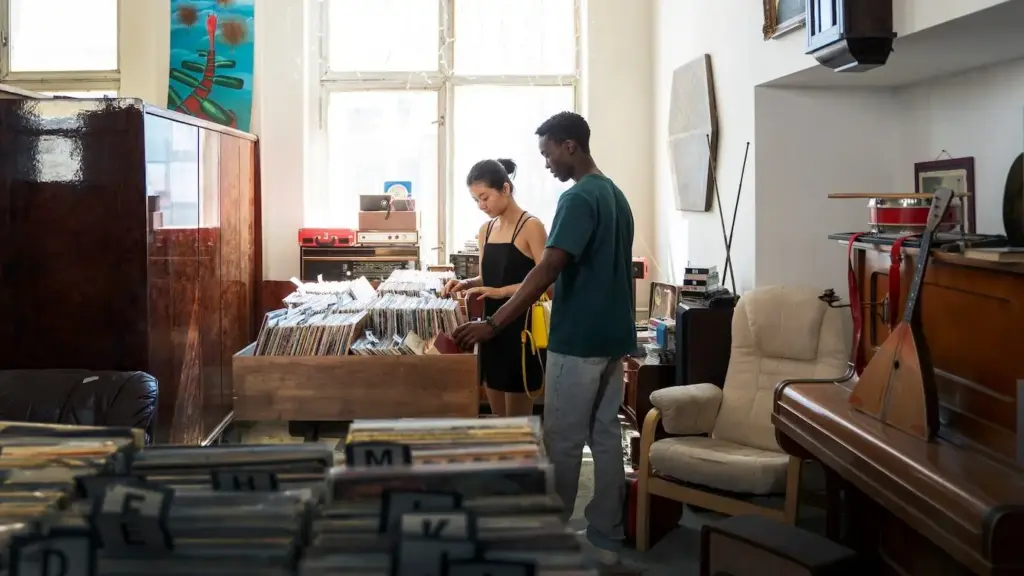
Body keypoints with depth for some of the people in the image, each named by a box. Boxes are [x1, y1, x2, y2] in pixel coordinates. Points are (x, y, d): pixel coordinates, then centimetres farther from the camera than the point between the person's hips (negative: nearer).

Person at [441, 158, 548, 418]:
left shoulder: (531, 227, -12)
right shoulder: (486, 230, 11)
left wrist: (502, 292, -25)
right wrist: (467, 284, -1)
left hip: (521, 328, -7)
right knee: (497, 417, 14)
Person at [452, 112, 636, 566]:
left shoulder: (579, 199, -18)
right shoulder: (616, 195, 12)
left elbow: (548, 269, -28)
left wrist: (493, 325, -31)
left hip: (578, 341, -9)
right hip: (613, 337, 9)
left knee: (563, 442, 2)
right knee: (606, 436, 11)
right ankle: (605, 540, 18)